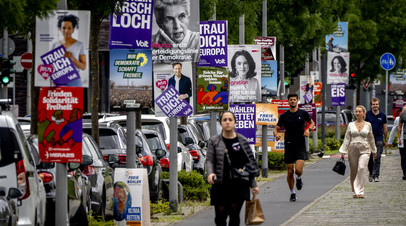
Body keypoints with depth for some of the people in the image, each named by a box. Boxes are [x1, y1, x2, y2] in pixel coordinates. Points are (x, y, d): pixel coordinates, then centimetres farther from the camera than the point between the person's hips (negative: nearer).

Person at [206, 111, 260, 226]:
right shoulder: (214, 141, 6)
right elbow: (209, 160, 2)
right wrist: (210, 173, -20)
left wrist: (253, 185, 9)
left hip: (239, 185, 0)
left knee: (234, 214, -5)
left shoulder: (242, 141, 8)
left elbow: (250, 162, 11)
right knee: (220, 215, 1)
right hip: (220, 185, 0)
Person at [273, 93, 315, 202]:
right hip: (289, 146, 1)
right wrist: (276, 134, -18)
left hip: (300, 146, -1)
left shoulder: (303, 113, 3)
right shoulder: (284, 115, 3)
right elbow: (276, 129, 5)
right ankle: (292, 193, 20)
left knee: (298, 169, -18)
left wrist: (308, 129, -2)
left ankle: (299, 178, 18)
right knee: (290, 172, 3)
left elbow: (312, 123, 19)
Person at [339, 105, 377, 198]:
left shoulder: (368, 125, 7)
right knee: (353, 171, 4)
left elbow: (371, 138, 17)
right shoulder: (351, 125, 7)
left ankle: (360, 192, -20)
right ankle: (355, 191, 20)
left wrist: (373, 150, 24)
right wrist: (343, 151, 2)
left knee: (362, 168, -20)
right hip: (353, 149, 2)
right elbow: (346, 138, 7)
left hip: (364, 149, -1)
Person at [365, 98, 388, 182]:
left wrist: (385, 140, 14)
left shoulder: (382, 115, 6)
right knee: (369, 159, 6)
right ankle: (371, 174, 24)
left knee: (377, 158, -9)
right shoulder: (367, 114, 2)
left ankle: (376, 175, -9)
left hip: (379, 139, 0)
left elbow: (385, 128, 13)